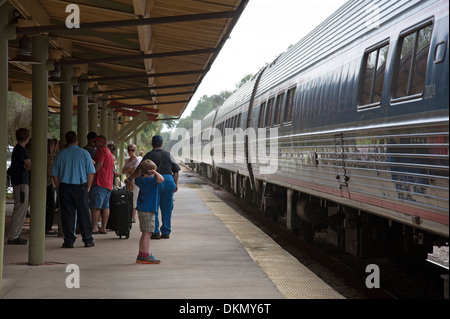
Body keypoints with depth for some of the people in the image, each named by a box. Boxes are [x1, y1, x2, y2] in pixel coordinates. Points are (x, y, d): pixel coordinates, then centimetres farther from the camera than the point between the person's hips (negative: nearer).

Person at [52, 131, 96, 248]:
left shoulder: (61, 154, 2)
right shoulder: (84, 153, -1)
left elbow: (55, 174, 4)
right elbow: (91, 173, -1)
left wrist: (59, 189, 10)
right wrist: (88, 188, 7)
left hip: (65, 187, 1)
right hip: (80, 187, -1)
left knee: (67, 215, 4)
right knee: (83, 214, 6)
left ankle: (69, 241, 3)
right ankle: (88, 240, 10)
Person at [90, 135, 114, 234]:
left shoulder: (101, 150, -6)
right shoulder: (109, 152, 23)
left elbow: (99, 164, -15)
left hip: (100, 182, -9)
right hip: (108, 183, 9)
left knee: (95, 206, -9)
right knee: (105, 206, 7)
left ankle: (94, 227, -13)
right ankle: (103, 228, 7)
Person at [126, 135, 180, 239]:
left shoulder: (150, 155, 2)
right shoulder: (168, 155, 13)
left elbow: (140, 170, -1)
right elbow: (176, 170, 13)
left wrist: (130, 178, 10)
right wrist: (176, 184, 20)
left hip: (156, 181, -4)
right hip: (169, 180, 4)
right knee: (167, 208, 10)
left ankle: (155, 232, 0)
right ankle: (166, 232, 13)